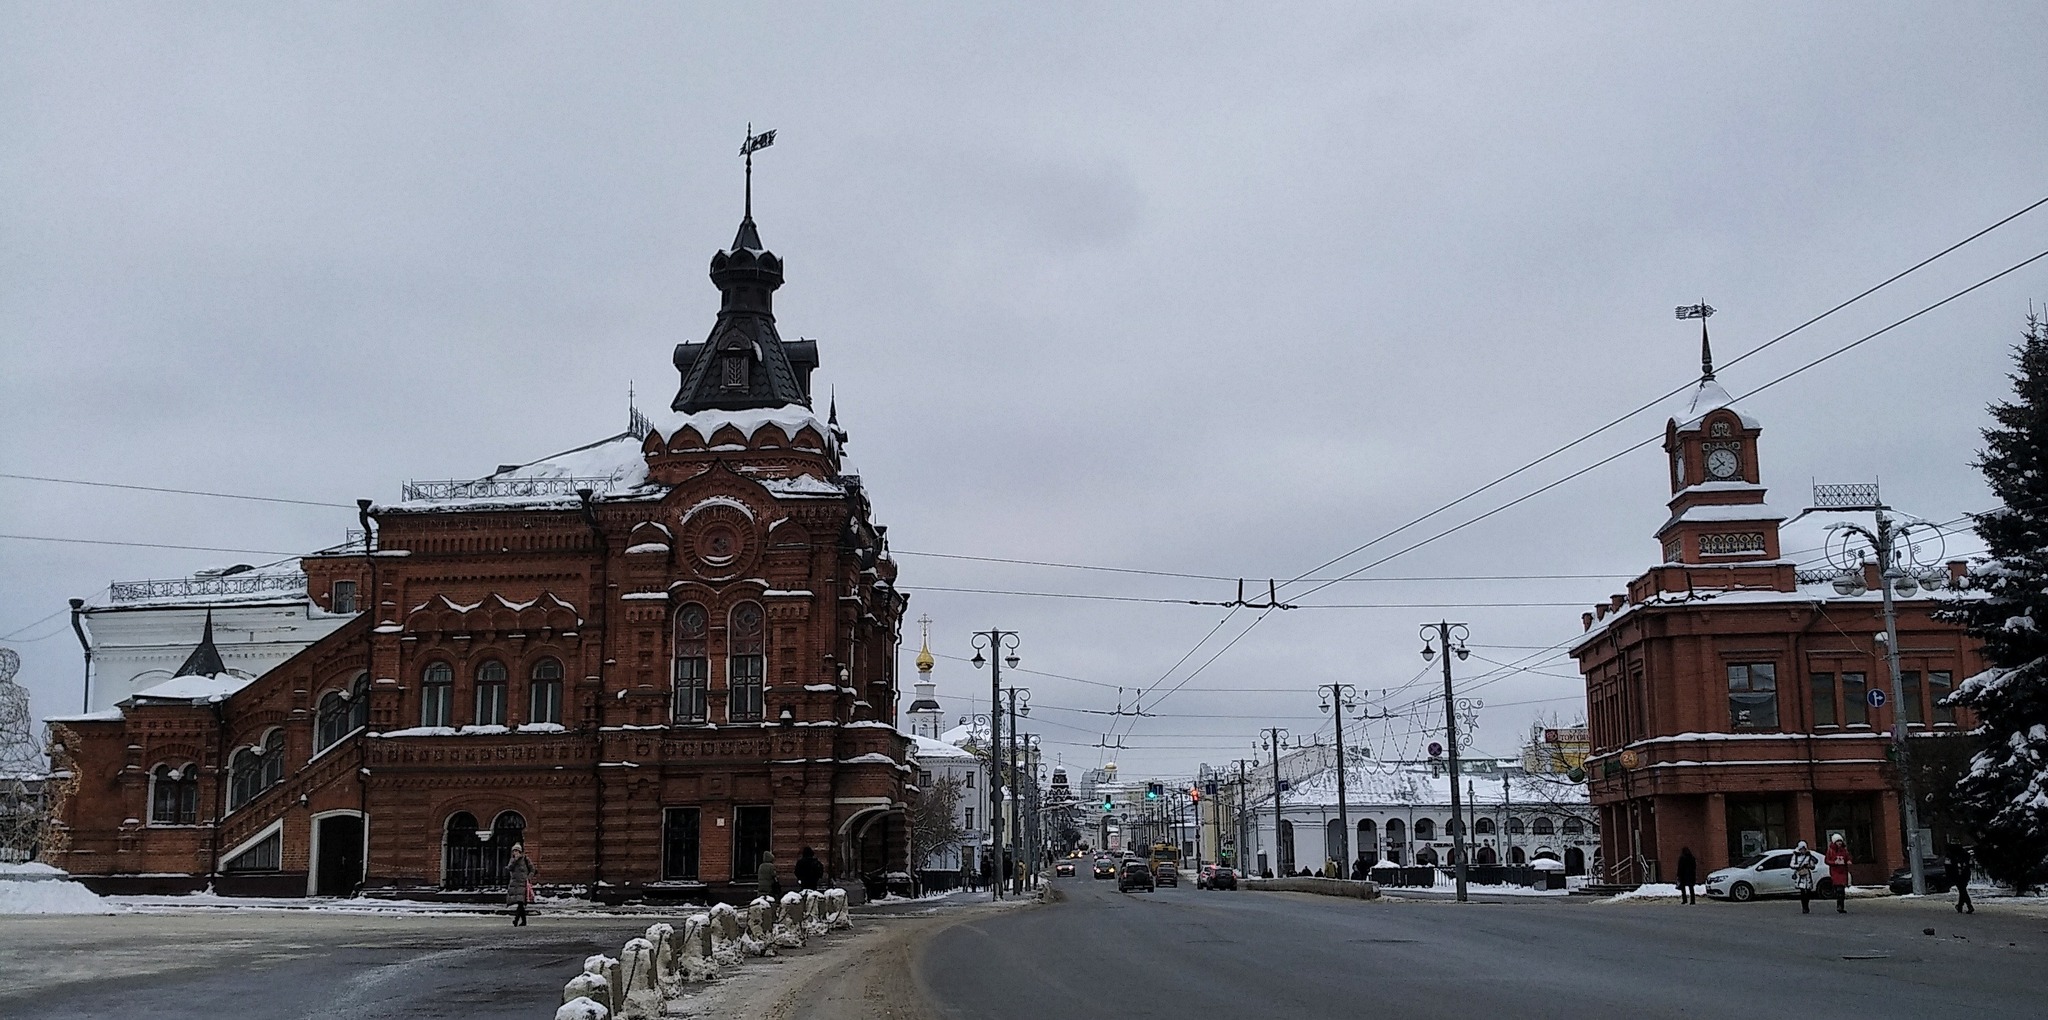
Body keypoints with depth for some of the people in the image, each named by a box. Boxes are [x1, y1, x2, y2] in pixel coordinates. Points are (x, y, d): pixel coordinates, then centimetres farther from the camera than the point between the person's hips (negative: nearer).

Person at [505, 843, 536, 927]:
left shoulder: (526, 859, 2)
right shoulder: (512, 860, 15)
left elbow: (532, 870, 7)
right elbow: (509, 868, -2)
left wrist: (528, 878, -6)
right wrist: (515, 860, -10)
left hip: (523, 883, -5)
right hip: (513, 884, 5)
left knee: (520, 902, -18)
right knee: (520, 904, 6)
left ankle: (516, 919, -29)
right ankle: (523, 921, 14)